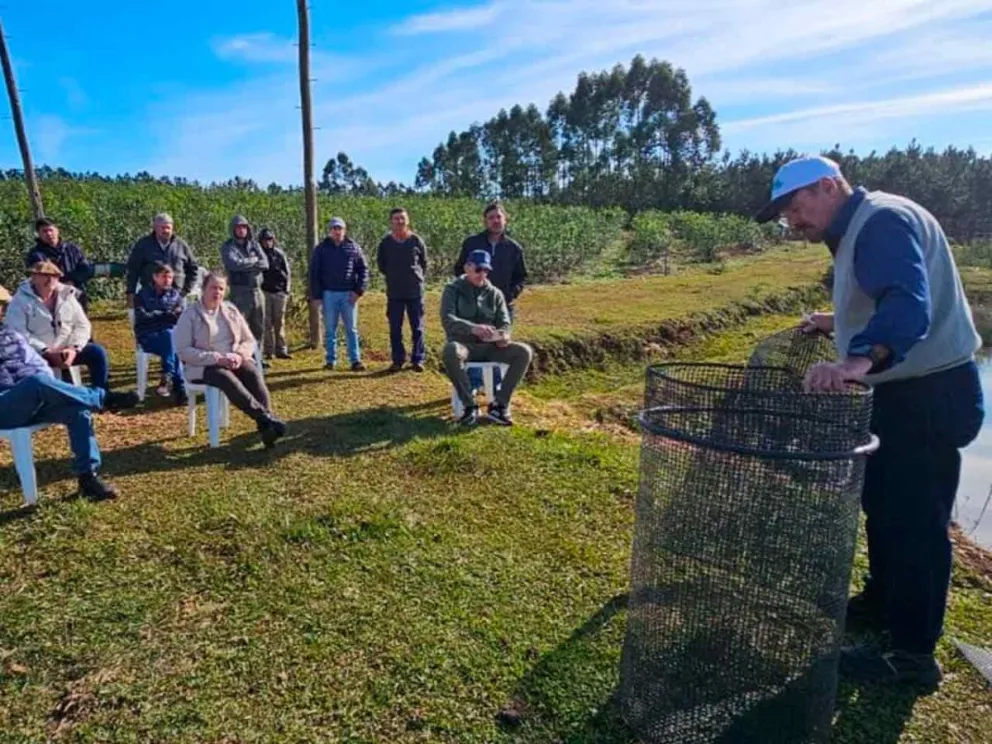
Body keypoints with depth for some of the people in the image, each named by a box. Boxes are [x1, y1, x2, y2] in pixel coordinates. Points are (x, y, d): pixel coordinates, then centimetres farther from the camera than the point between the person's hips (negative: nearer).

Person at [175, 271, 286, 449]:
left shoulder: (231, 310, 13)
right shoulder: (190, 314, 0)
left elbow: (249, 340, 13)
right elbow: (183, 351, -8)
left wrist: (239, 355, -11)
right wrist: (217, 358, -19)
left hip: (235, 361, 3)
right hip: (204, 367, -3)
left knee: (254, 374, -30)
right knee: (228, 380, -36)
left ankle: (266, 427, -42)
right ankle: (267, 418, -43)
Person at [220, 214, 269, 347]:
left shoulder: (254, 245, 14)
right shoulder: (228, 247, 0)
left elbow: (265, 264, 1)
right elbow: (234, 264, -17)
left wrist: (245, 263, -10)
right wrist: (254, 260, -4)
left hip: (257, 291, 5)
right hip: (239, 292, -5)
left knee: (259, 328, 11)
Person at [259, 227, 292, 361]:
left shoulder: (280, 253, 7)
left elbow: (287, 272, 10)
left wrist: (287, 289, 4)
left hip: (279, 292, 2)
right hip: (264, 292, -2)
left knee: (280, 322, 5)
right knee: (267, 323, -1)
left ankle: (281, 350, 9)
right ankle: (268, 351, 2)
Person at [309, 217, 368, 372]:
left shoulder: (354, 248, 4)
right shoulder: (321, 249, 4)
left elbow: (363, 269, 5)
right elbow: (314, 273, 4)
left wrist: (359, 290, -5)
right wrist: (316, 296, -2)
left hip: (349, 294, 0)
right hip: (329, 294, 0)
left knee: (352, 329, 2)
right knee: (330, 330, 6)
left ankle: (355, 360, 4)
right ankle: (330, 360, 15)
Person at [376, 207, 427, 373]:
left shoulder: (416, 241, -2)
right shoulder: (385, 243, -1)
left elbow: (424, 263, 10)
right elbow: (381, 264, 14)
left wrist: (417, 277, 5)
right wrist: (392, 276, 10)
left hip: (415, 291, -1)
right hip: (394, 292, 1)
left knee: (417, 327, 3)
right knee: (395, 328, 5)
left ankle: (418, 359, 12)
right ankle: (398, 360, 14)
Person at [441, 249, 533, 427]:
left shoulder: (495, 293, 11)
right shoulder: (453, 289, 0)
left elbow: (504, 323, 8)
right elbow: (447, 319, -16)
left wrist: (503, 336, -19)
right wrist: (472, 328, -36)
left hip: (490, 346, 4)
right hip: (464, 345, -3)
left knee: (524, 352, -21)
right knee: (450, 351, -40)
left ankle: (499, 405, -17)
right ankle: (470, 406, -26)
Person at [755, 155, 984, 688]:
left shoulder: (883, 220, -19)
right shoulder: (858, 229, 14)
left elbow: (908, 303, -36)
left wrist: (859, 360, -50)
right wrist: (840, 324, 17)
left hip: (930, 394, -11)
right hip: (902, 390, 11)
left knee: (914, 519, -2)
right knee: (882, 503, 21)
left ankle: (912, 654, 12)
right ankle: (882, 603, 40)